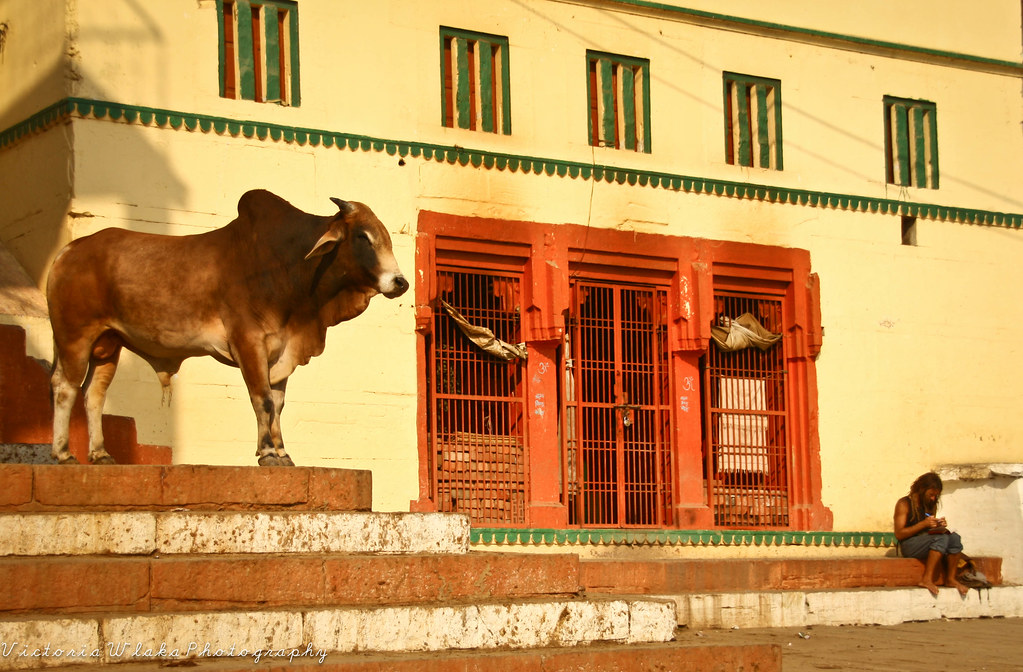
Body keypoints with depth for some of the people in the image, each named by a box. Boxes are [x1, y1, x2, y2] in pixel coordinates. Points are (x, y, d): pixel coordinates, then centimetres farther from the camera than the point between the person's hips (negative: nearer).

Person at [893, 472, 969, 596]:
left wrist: (940, 526, -4)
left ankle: (950, 579, -15)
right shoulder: (904, 504, -4)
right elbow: (899, 534, -12)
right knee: (941, 538, -31)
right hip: (909, 545, -7)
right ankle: (927, 578, -32)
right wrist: (923, 524, -18)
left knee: (954, 538, -19)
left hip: (926, 542, 7)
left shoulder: (931, 505, 17)